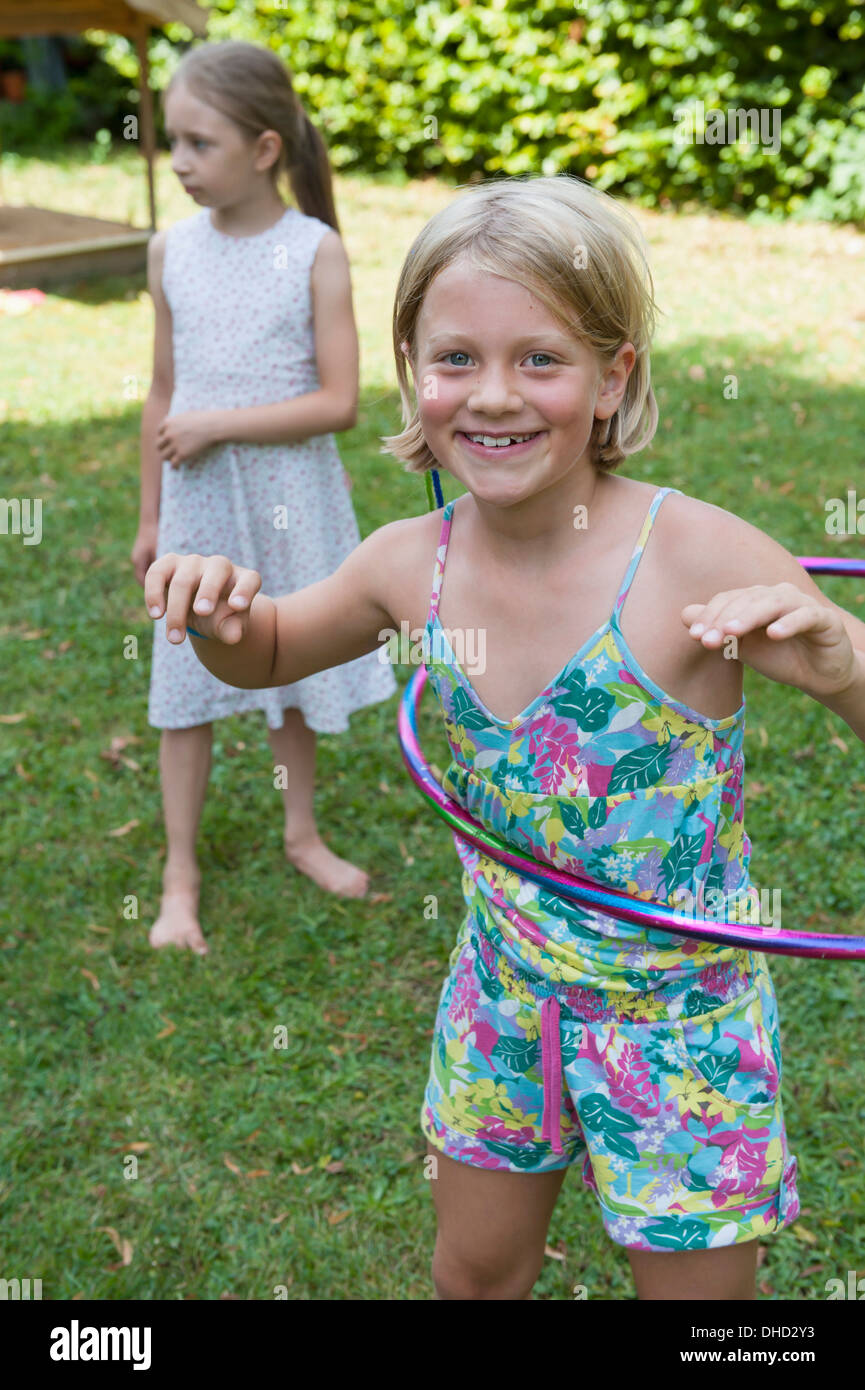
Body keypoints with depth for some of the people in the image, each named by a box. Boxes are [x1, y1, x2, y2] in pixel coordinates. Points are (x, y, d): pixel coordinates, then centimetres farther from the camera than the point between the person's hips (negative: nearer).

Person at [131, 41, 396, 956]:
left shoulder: (315, 252, -10)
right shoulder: (172, 251, 0)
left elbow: (339, 401, -15)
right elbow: (165, 392, 7)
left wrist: (215, 425, -19)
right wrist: (150, 517, 10)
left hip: (290, 499, -2)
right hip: (198, 503, 2)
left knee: (293, 675, 13)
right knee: (187, 686, 7)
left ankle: (301, 834, 35)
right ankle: (181, 872, 20)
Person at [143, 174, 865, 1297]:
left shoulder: (699, 558, -26)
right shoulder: (414, 563, -10)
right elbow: (269, 652, 9)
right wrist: (218, 611, -13)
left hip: (679, 1016, -4)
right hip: (503, 989, 4)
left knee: (695, 1284, 15)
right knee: (472, 1276, 24)